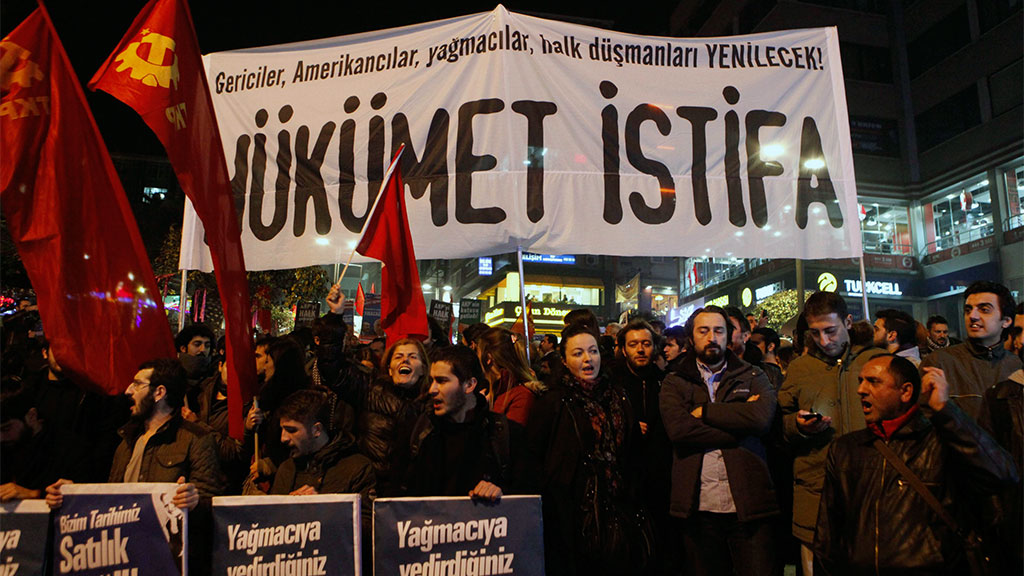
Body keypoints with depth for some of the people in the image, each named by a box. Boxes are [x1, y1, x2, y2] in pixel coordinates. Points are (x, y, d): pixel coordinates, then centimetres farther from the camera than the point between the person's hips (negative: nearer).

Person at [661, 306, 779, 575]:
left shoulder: (753, 377, 9)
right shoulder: (674, 383, 7)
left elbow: (762, 419, -12)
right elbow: (677, 428, -12)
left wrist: (704, 411, -7)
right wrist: (739, 425, -12)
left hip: (749, 503, 0)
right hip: (699, 506, 0)